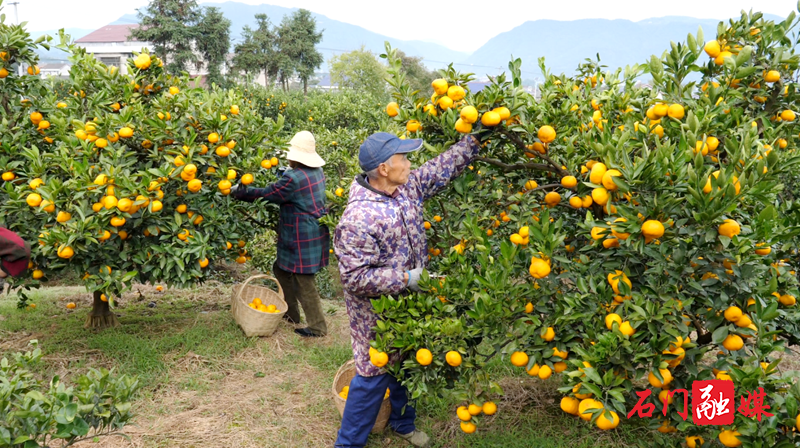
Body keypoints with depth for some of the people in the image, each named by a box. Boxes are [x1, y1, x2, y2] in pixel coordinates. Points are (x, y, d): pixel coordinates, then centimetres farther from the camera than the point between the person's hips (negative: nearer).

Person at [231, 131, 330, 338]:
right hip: (315, 233, 10)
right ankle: (290, 313, 35)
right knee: (281, 269, 23)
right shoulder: (317, 171, 4)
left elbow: (267, 194, -15)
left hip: (303, 240, -10)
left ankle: (317, 327, 12)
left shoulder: (294, 178, -23)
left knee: (303, 282, 1)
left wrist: (239, 192, -5)